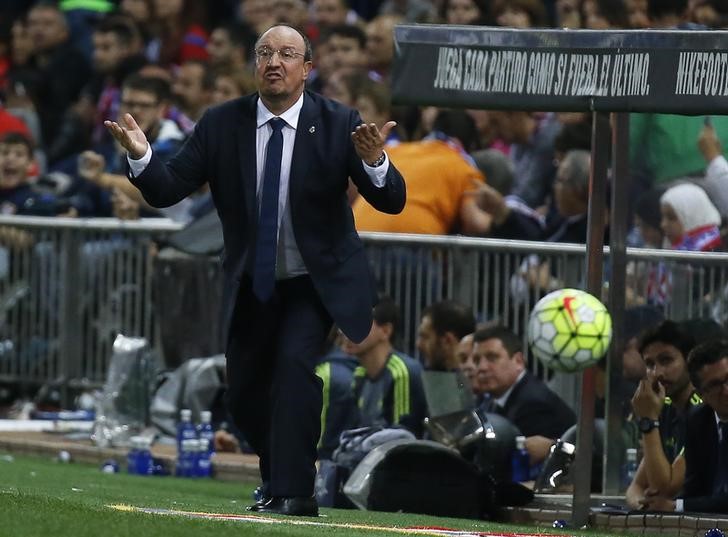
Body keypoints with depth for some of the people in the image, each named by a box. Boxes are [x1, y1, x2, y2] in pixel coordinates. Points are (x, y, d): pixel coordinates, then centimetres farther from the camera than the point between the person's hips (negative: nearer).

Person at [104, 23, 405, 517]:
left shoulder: (338, 124, -13)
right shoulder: (222, 125, -8)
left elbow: (392, 202, -19)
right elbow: (167, 190, -12)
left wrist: (374, 161, -41)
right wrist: (142, 156, -33)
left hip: (314, 281, -3)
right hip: (252, 285, 3)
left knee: (294, 361, -26)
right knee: (244, 396, 9)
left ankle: (292, 494, -21)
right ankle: (283, 475, 38)